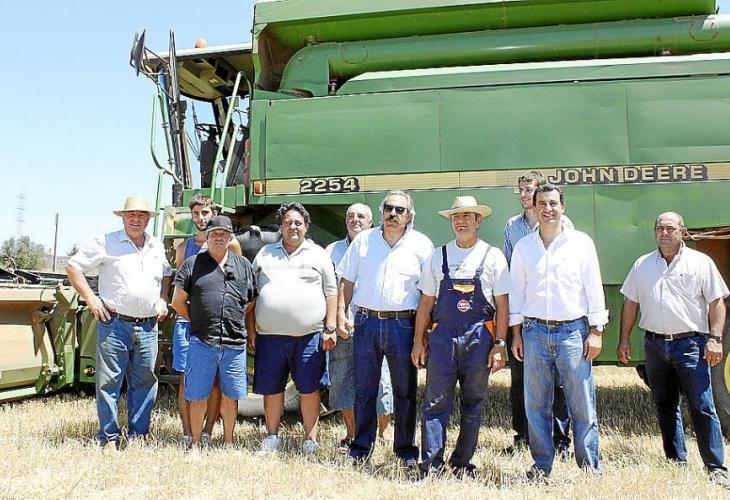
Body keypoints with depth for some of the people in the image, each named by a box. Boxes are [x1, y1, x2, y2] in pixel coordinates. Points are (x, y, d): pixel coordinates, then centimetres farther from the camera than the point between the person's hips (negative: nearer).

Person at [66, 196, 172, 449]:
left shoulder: (157, 247, 14)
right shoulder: (107, 243, -1)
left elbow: (166, 274, 30)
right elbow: (73, 266, 0)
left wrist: (163, 300, 14)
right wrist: (91, 298, -7)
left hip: (148, 327, 4)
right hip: (114, 324, -4)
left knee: (145, 381, 9)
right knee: (109, 382, 0)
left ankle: (138, 435, 21)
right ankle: (109, 438, 11)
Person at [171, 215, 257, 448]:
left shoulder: (243, 265, 12)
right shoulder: (193, 264, 4)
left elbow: (252, 300, 18)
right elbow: (178, 302, 5)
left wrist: (237, 321, 10)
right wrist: (198, 321, 6)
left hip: (235, 343, 2)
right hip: (201, 342, -2)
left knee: (230, 396, 11)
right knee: (198, 396, 6)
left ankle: (228, 441, 26)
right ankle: (196, 443, 21)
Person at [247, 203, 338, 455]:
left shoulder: (318, 254, 8)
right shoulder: (265, 254, 12)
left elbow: (331, 292, 6)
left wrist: (330, 328, -2)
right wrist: (251, 330, 7)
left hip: (309, 335, -2)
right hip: (270, 335, 2)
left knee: (309, 388, 4)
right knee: (271, 388, 10)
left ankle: (310, 438, 17)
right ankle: (272, 436, 26)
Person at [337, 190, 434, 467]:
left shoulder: (422, 244, 3)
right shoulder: (363, 240, 9)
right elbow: (347, 281, 13)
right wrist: (341, 314, 3)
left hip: (403, 324, -1)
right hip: (366, 322, 2)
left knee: (405, 391, 7)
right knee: (364, 390, 8)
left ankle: (406, 449, 21)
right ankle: (360, 449, 21)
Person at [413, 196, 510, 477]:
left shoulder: (493, 256, 4)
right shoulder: (437, 257, 8)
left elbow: (502, 305, 3)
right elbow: (426, 303, 10)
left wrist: (499, 344, -2)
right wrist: (419, 342, 7)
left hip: (479, 337, 0)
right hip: (442, 335, 1)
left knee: (473, 404, 8)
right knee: (436, 402, -2)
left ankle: (462, 463, 21)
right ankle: (431, 465, 6)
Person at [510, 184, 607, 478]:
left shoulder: (581, 242, 4)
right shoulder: (523, 247, 9)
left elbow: (594, 288, 4)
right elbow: (516, 291, 12)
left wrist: (596, 332, -2)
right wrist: (516, 334, 7)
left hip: (573, 331, -2)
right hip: (535, 332, 2)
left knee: (582, 403, -1)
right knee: (536, 404, 5)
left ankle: (589, 465, 11)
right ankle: (541, 465, 16)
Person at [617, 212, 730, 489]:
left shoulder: (701, 263, 1)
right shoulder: (642, 265, 10)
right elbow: (630, 303, 13)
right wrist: (624, 339, 9)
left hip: (690, 344, -4)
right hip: (654, 344, 4)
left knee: (703, 408, -4)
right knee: (665, 407, 11)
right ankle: (676, 461, 23)